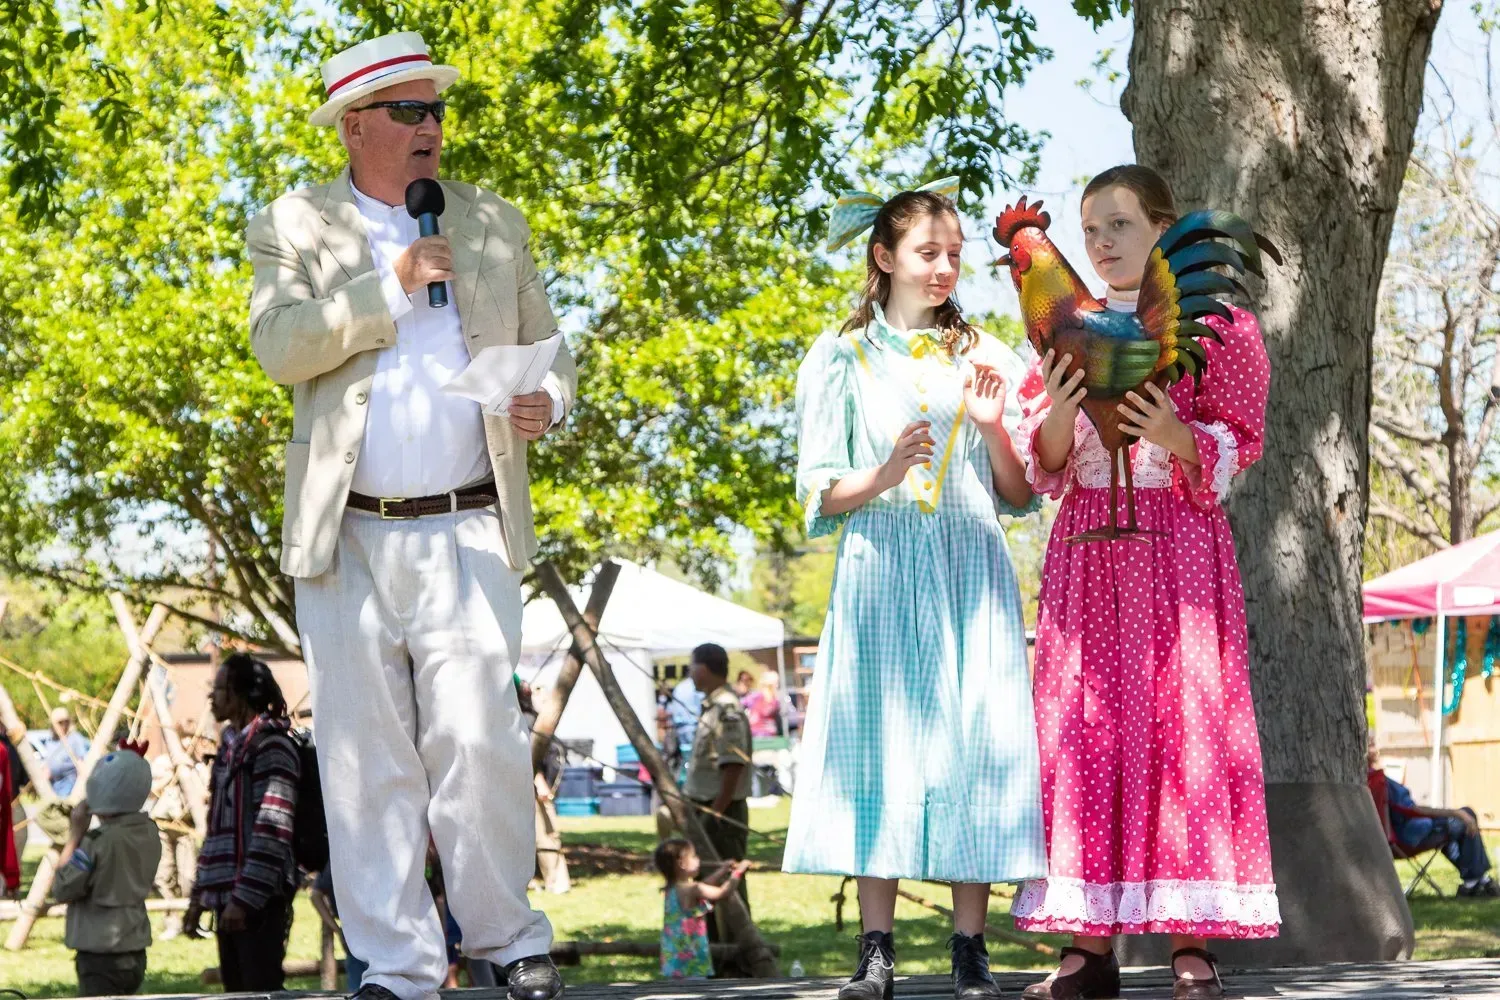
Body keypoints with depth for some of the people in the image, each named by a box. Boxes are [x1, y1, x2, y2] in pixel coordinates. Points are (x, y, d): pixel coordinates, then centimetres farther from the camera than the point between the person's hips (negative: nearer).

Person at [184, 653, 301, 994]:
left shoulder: (270, 746, -11)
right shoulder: (231, 745, 18)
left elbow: (273, 831, -18)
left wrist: (245, 898, -21)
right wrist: (199, 894, 19)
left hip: (259, 898, -9)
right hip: (228, 896, 9)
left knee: (262, 990, -10)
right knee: (236, 990, 9)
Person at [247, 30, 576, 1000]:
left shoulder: (495, 223, 15)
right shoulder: (293, 227, 8)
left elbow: (550, 347, 19)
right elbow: (278, 346, -7)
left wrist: (548, 401, -3)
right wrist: (389, 288, -11)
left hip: (468, 533, 0)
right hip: (345, 541, 0)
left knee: (479, 745, -8)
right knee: (366, 758, 1)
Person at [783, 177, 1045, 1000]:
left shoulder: (982, 357, 12)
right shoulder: (841, 359, 7)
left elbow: (1018, 496, 10)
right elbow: (820, 496, 4)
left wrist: (995, 430, -7)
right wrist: (882, 477, -14)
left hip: (972, 570, 1)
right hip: (880, 569, -1)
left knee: (972, 745, -4)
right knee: (879, 745, -5)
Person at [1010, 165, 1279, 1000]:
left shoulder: (1213, 326, 4)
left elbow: (1234, 448, 0)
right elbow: (1046, 466, 10)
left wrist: (1177, 437, -20)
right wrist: (1057, 415, -12)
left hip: (1178, 545, -3)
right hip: (1088, 548, 3)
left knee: (1183, 721, -8)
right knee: (1086, 728, -2)